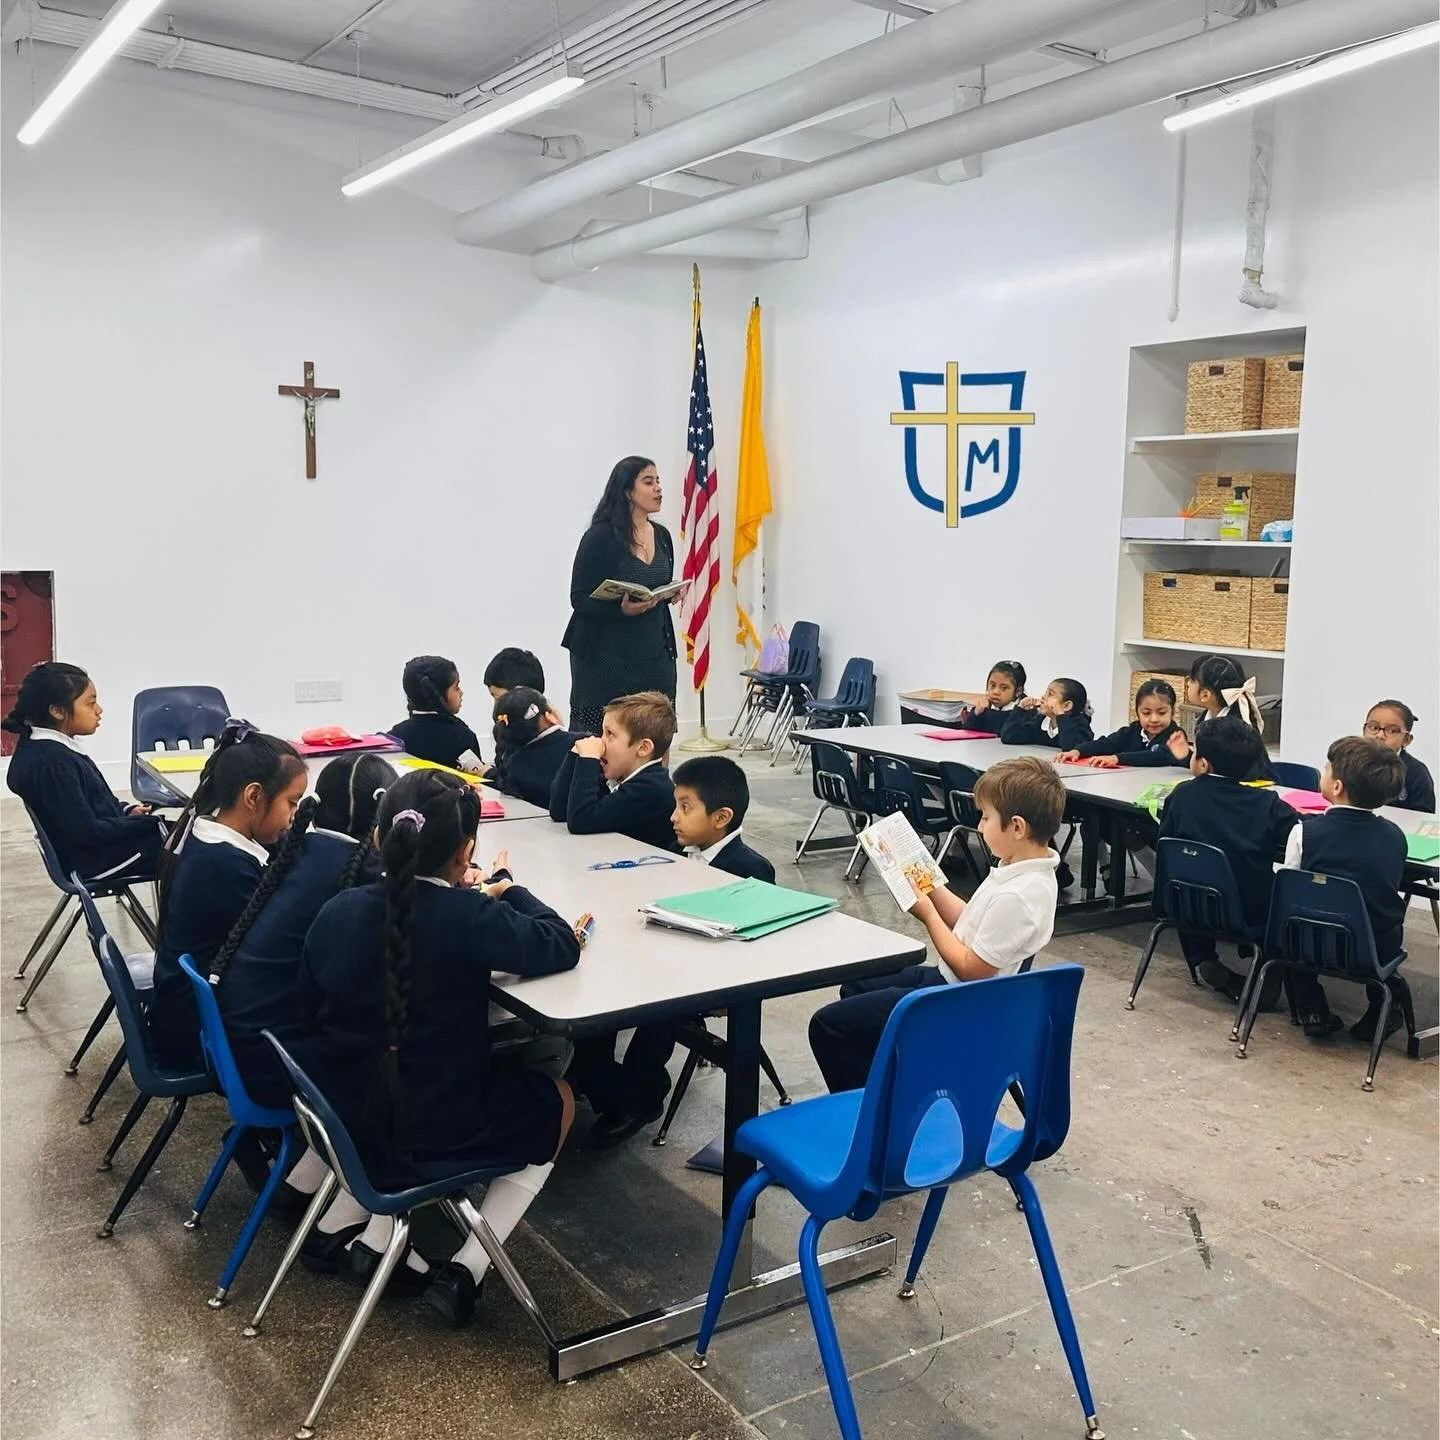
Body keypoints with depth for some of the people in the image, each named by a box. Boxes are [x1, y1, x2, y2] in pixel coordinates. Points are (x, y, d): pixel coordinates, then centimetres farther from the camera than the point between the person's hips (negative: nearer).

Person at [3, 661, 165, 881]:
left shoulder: (40, 748, 5)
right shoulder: (52, 762, -25)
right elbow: (87, 831, -25)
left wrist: (126, 812, 3)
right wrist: (144, 822, -16)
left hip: (97, 847, 10)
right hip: (96, 858, -10)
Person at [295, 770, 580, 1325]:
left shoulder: (338, 911, -8)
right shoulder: (471, 918, -23)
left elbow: (310, 1021, 3)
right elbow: (561, 946, -12)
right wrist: (505, 889, 2)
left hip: (344, 1121, 6)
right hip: (435, 1136, -5)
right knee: (557, 1101, 19)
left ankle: (340, 1223, 26)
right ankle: (466, 1269, 11)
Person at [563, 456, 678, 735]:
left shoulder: (662, 536, 11)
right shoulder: (600, 536, -8)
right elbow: (580, 599, -10)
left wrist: (673, 594, 1)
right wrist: (622, 609, -25)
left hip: (654, 653, 6)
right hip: (606, 656, -6)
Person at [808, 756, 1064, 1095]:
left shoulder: (1017, 896, -30)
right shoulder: (1027, 872, 0)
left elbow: (973, 969, -24)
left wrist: (927, 914, -16)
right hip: (948, 981, 11)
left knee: (827, 1025, -8)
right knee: (855, 989, 27)